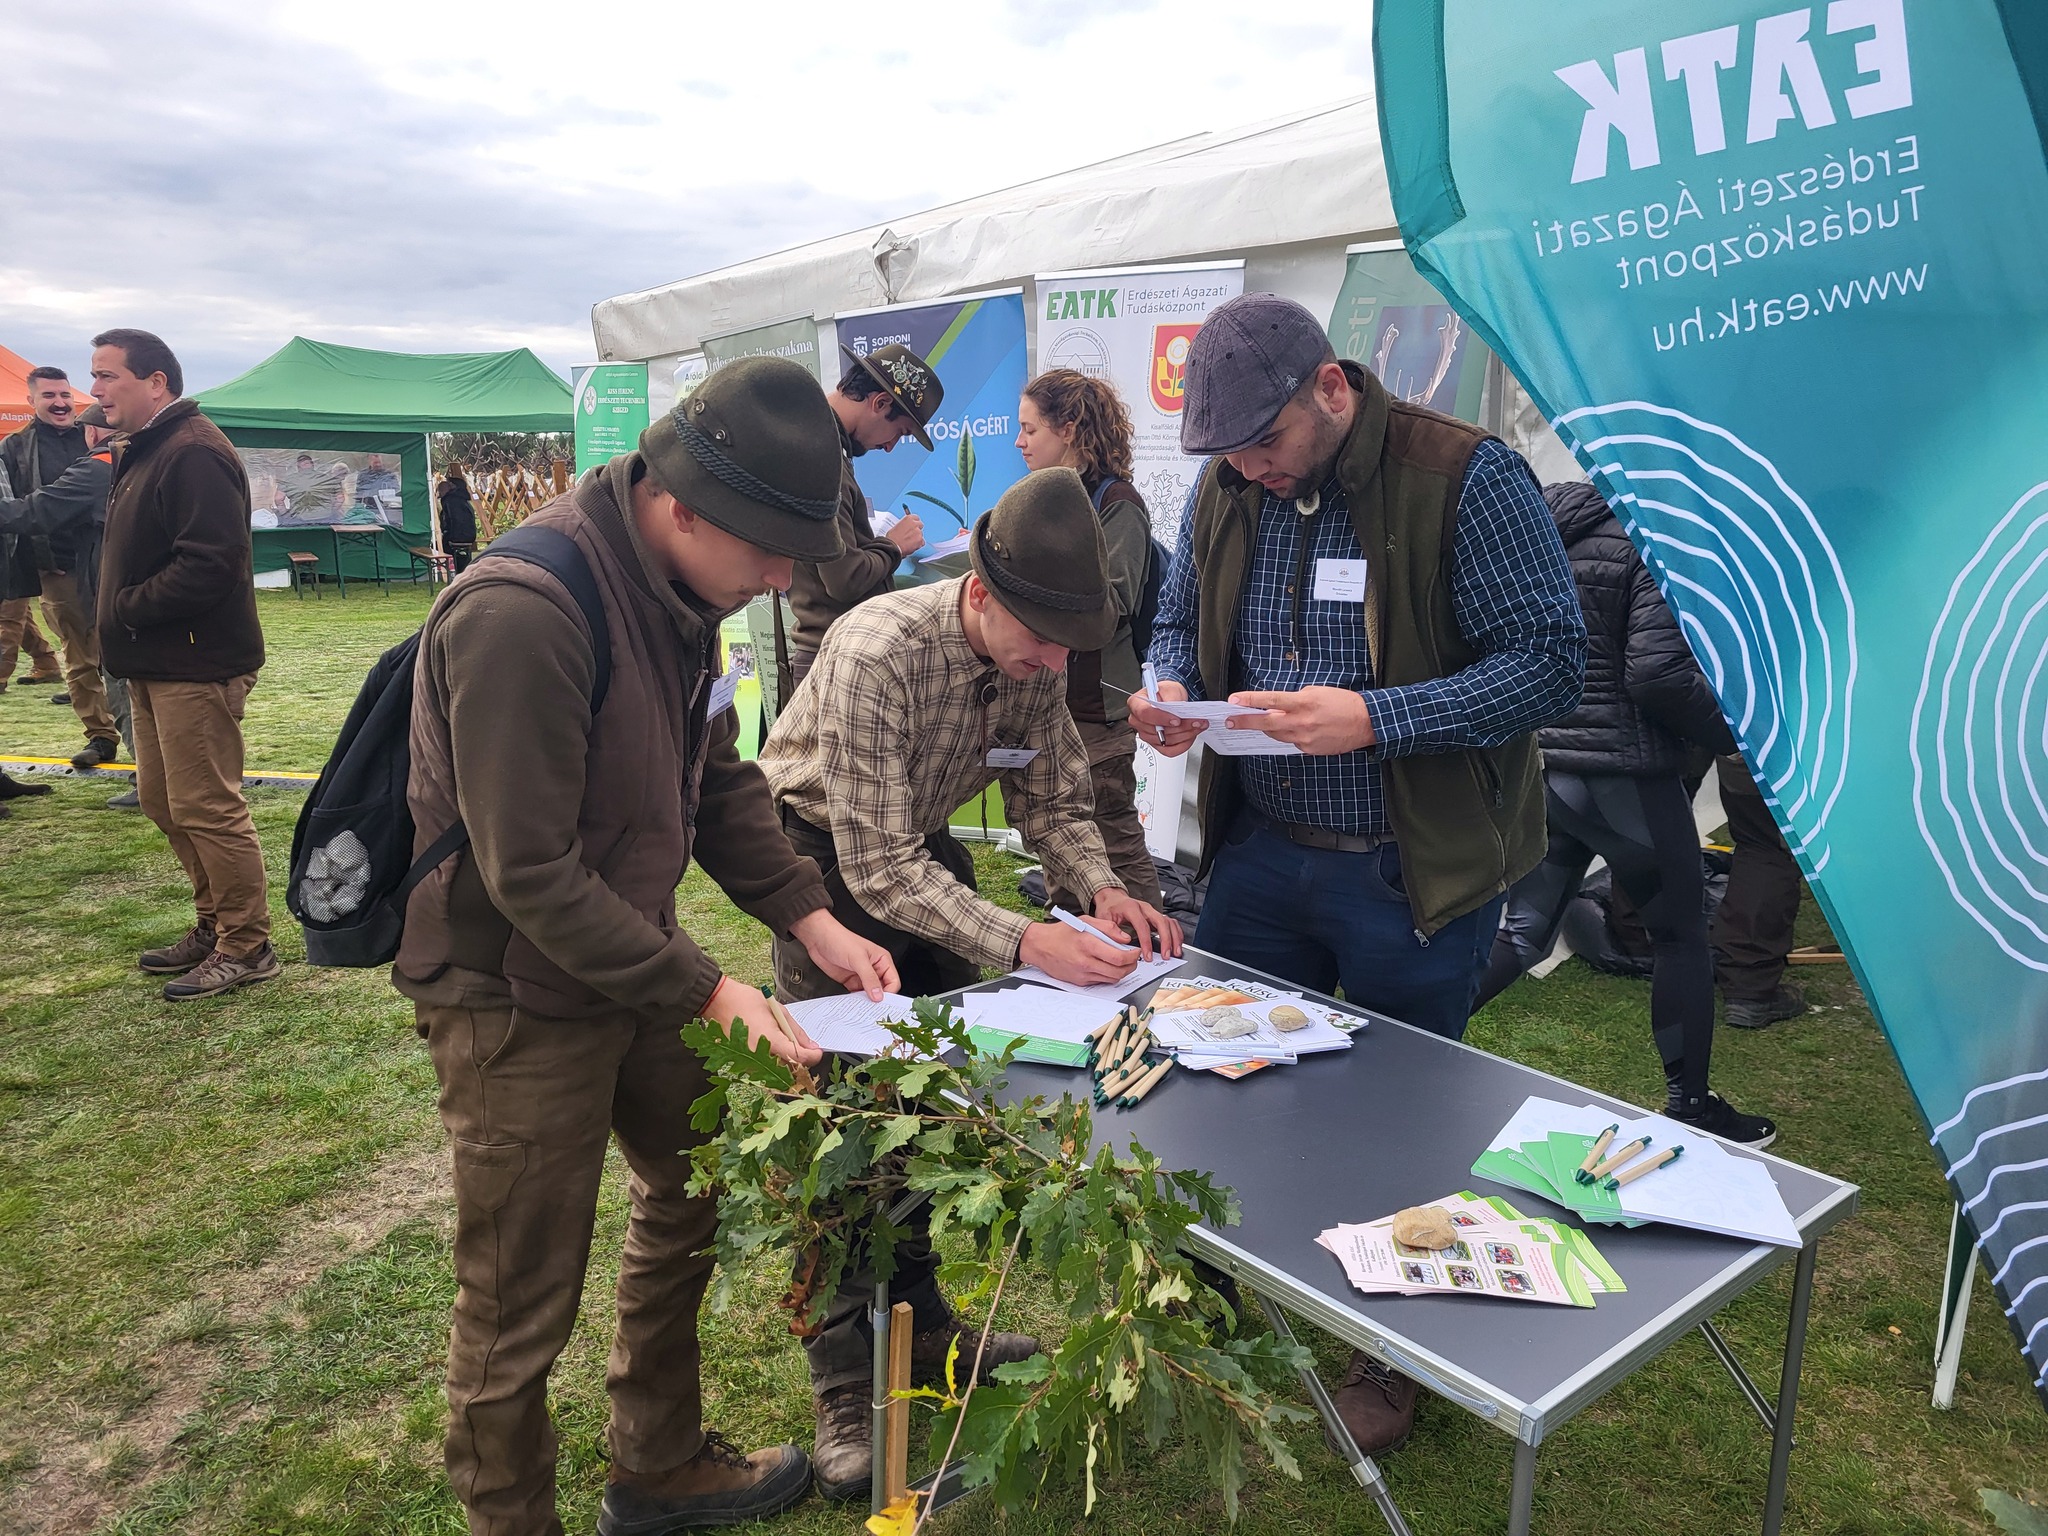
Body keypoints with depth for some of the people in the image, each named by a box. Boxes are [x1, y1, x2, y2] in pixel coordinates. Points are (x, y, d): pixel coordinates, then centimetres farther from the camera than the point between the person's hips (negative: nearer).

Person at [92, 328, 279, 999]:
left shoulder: (194, 453, -16)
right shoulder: (144, 453, 18)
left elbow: (210, 564, -26)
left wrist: (126, 609, -15)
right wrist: (123, 625, 7)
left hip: (197, 666, -11)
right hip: (154, 665, 11)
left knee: (206, 810, -5)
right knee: (163, 802, 16)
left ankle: (246, 948, 6)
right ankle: (214, 926, 28)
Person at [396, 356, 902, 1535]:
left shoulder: (678, 590, -1)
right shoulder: (522, 613, -28)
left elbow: (718, 779, 7)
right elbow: (530, 877, -27)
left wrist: (812, 920, -2)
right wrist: (707, 991, -24)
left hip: (631, 966, 9)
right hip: (518, 998, -9)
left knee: (692, 1195, 22)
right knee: (523, 1310, 5)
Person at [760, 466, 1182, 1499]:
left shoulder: (1035, 659, -15)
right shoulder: (877, 654, -35)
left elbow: (1052, 800, -2)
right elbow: (876, 870, -35)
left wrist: (1101, 887, -22)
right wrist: (1026, 943, -42)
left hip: (918, 845, 6)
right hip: (826, 850, -6)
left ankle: (916, 1317, 27)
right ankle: (847, 1383, 4)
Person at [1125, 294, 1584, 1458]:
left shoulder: (1467, 479, -16)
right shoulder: (1226, 488, 2)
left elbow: (1551, 661, -18)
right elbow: (1181, 621, 15)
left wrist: (1375, 720, -29)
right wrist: (1178, 689, -9)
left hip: (1414, 876, -5)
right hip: (1260, 850, 5)